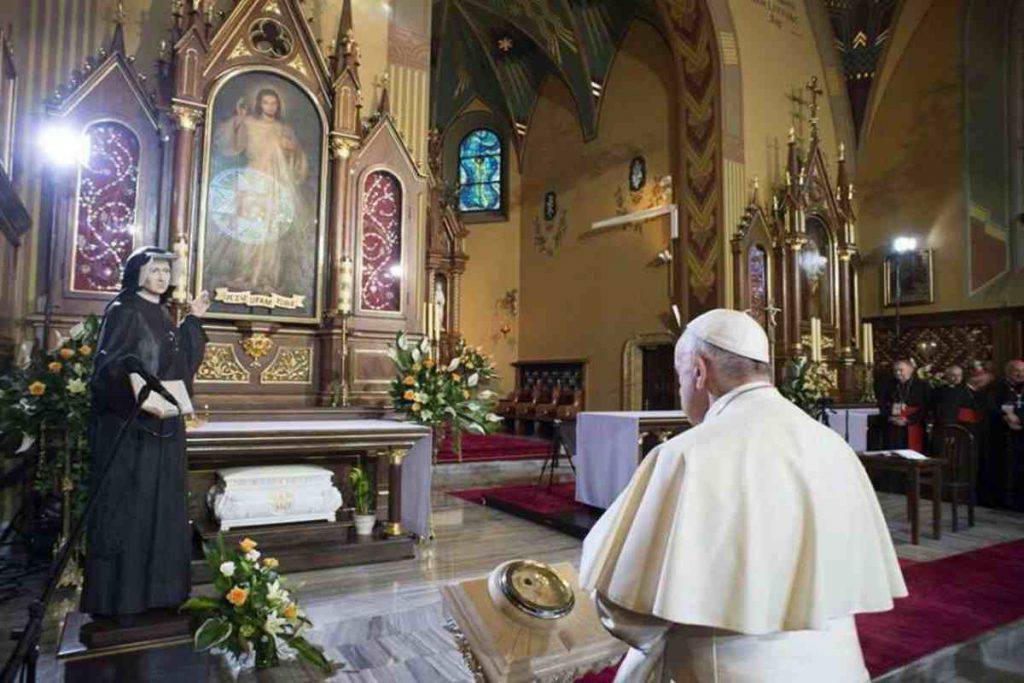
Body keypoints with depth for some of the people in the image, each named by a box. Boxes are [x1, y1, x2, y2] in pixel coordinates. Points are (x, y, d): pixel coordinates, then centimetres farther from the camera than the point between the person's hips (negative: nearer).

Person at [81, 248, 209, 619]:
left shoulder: (163, 316, 15)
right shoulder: (123, 312, -7)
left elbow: (181, 362, 19)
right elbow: (108, 365, -16)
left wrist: (193, 319, 17)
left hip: (164, 428, 8)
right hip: (127, 427, -8)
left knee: (161, 506, 12)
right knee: (125, 507, -1)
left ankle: (154, 587, 24)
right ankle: (116, 595, 12)